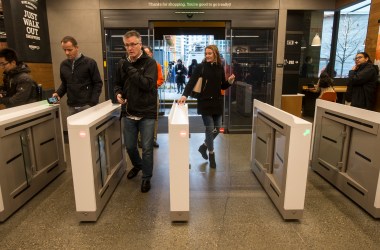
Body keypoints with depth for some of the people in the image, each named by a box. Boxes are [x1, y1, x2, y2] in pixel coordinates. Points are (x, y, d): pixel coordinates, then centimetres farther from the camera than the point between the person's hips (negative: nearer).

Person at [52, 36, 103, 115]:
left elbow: (98, 83, -6)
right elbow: (64, 84, 20)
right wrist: (58, 93, 1)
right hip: (71, 106, 5)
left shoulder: (89, 62, -7)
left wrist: (93, 103, -14)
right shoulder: (63, 65, 8)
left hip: (87, 105, -5)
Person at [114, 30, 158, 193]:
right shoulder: (122, 63, 7)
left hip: (146, 114, -4)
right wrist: (118, 93, -4)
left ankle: (146, 177, 23)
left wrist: (130, 69, -22)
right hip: (128, 113, 5)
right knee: (130, 146, 16)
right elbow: (118, 83, 18)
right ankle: (137, 165, 46)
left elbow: (148, 84, -22)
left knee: (147, 148, 3)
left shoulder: (149, 62, -8)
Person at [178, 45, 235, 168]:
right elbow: (192, 81, -15)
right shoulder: (201, 67, -4)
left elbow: (223, 86, 14)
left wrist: (230, 81, -7)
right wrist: (185, 95, -29)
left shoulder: (220, 68, 7)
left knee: (217, 128, 10)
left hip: (217, 102, 5)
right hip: (205, 102, -4)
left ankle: (203, 146, 34)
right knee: (210, 128, 0)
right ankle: (211, 154, 19)